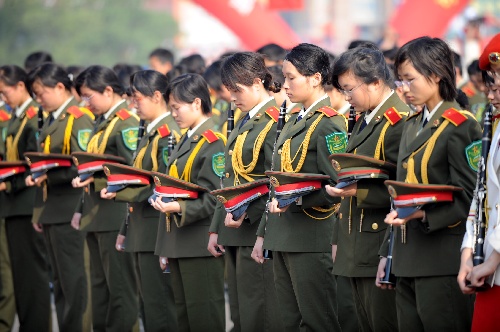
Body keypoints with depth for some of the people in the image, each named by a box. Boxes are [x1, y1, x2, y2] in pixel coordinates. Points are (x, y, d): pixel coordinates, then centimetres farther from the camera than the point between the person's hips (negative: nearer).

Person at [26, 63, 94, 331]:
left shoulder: (79, 118, -10)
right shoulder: (50, 121, 18)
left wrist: (48, 175, -23)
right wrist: (37, 195, 15)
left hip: (69, 211, -9)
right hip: (50, 212, 9)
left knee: (73, 279, -6)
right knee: (60, 280, 13)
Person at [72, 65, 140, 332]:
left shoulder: (127, 122, -11)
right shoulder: (101, 122, 17)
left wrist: (95, 179, -22)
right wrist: (81, 209, 18)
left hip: (115, 216, -10)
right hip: (95, 215, 10)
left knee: (119, 285, -4)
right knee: (99, 284, 13)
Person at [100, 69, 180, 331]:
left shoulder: (169, 134, -13)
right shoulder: (150, 134, 17)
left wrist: (119, 192, -22)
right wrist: (126, 230, 21)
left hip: (158, 232, -10)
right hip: (141, 235, 10)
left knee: (160, 309, -7)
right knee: (148, 307, 12)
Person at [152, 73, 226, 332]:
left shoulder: (213, 143, -11)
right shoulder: (185, 141, 16)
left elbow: (214, 201, -16)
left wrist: (179, 208, -31)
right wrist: (166, 248, 18)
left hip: (200, 245, -9)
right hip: (178, 243, 9)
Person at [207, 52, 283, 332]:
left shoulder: (275, 121, -11)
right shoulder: (244, 122, 18)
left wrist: (246, 213, -23)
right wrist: (216, 229, 17)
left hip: (256, 228, -9)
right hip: (234, 231, 9)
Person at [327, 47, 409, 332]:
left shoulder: (399, 121, -15)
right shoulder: (365, 120, 15)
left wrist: (358, 192, -24)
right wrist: (338, 240, 21)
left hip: (381, 249, -9)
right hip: (356, 250, 9)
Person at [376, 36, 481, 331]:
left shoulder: (460, 126, -8)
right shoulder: (412, 125, 16)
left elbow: (468, 200, -12)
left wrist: (423, 214, -25)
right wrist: (388, 254, 17)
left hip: (443, 264, -8)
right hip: (408, 261, 8)